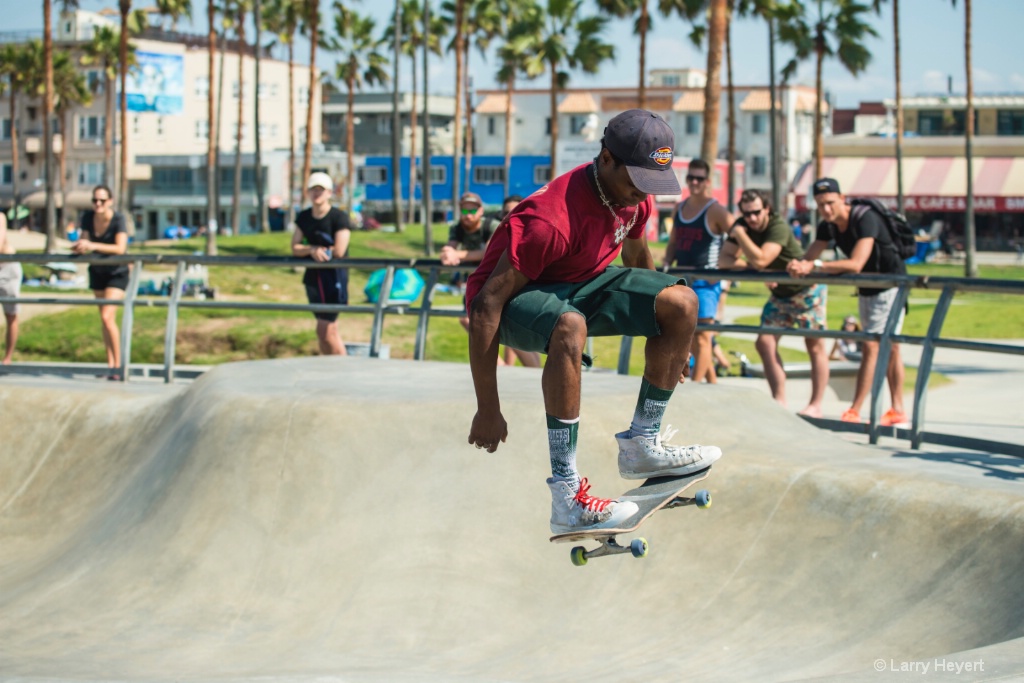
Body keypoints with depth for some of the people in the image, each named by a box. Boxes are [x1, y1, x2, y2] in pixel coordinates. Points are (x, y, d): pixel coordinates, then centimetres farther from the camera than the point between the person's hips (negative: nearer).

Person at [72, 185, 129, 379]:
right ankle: (110, 364, 16)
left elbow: (120, 248, -31)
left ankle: (118, 365, -10)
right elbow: (84, 242, 0)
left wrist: (93, 246, -40)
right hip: (97, 271, 6)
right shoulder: (87, 218, -6)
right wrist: (78, 247, -25)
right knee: (104, 318, 9)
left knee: (107, 317, -17)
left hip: (116, 273, -6)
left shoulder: (118, 219, -21)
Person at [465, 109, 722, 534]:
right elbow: (485, 307, -33)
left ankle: (641, 444, 2)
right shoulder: (552, 220, -34)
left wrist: (667, 337, 26)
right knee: (569, 326, -41)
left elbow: (636, 254, 15)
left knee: (683, 303, -10)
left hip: (584, 282, 8)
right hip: (517, 297, -8)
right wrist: (487, 410, -31)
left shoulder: (635, 195, -9)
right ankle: (567, 499, -39)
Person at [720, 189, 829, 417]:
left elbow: (760, 260, -40)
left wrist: (739, 234, -29)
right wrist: (750, 266, -27)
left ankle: (815, 405, 1)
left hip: (807, 290, -7)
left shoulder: (778, 227, -29)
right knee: (764, 342, -2)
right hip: (779, 293, 7)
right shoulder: (743, 226, -8)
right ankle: (779, 401, 3)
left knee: (814, 345, -4)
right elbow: (725, 259, -12)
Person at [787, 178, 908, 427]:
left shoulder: (865, 219, -28)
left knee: (870, 347, -13)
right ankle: (897, 410, 20)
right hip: (866, 289, 8)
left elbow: (855, 264, -38)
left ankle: (854, 412, -14)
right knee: (889, 349, 14)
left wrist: (814, 266, -42)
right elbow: (809, 258, -6)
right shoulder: (828, 226, -3)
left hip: (890, 286, -8)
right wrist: (797, 267, -30)